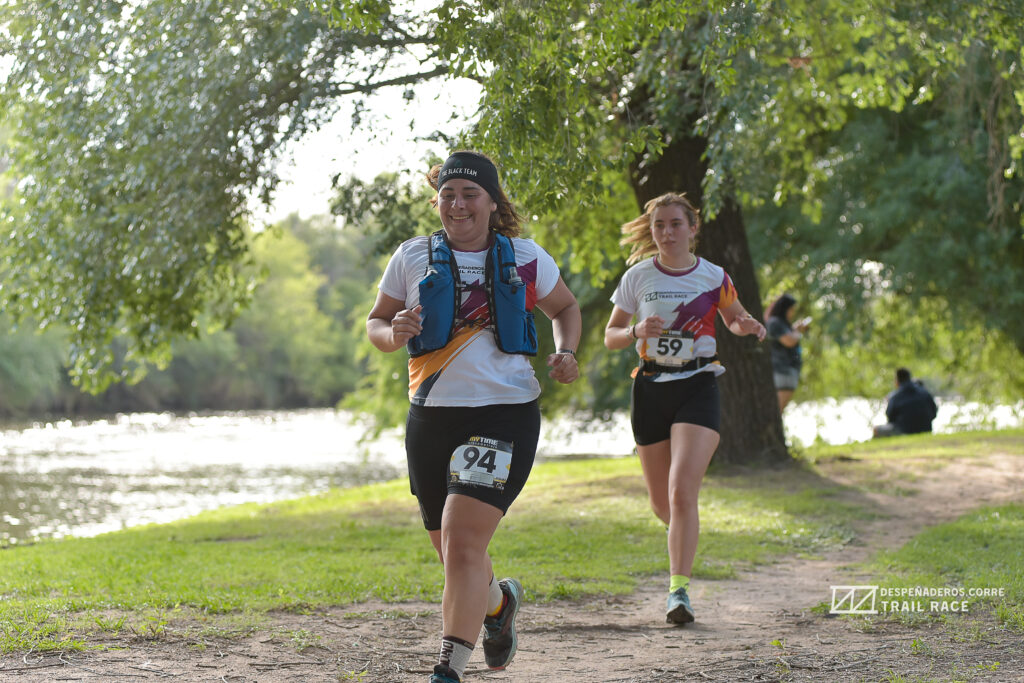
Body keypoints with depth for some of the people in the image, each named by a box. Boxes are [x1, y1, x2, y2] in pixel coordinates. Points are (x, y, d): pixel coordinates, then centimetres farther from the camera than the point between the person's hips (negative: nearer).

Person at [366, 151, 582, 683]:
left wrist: (565, 352, 0)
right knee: (452, 551, 14)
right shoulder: (412, 258, 5)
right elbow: (375, 321, 13)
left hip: (505, 414, -3)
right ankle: (500, 601, 48)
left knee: (463, 543, -19)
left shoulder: (525, 259, 4)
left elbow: (564, 308, 20)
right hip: (431, 415, 3)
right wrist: (393, 333, -11)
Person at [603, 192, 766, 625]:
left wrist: (748, 326, -6)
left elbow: (735, 319, 18)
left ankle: (679, 590, -17)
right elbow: (610, 336, 7)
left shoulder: (714, 277, 1)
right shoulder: (638, 277, 2)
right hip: (651, 390, 2)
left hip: (698, 389, -2)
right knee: (662, 503, 10)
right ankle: (685, 538, 45)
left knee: (682, 491, -19)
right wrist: (637, 331, -14)